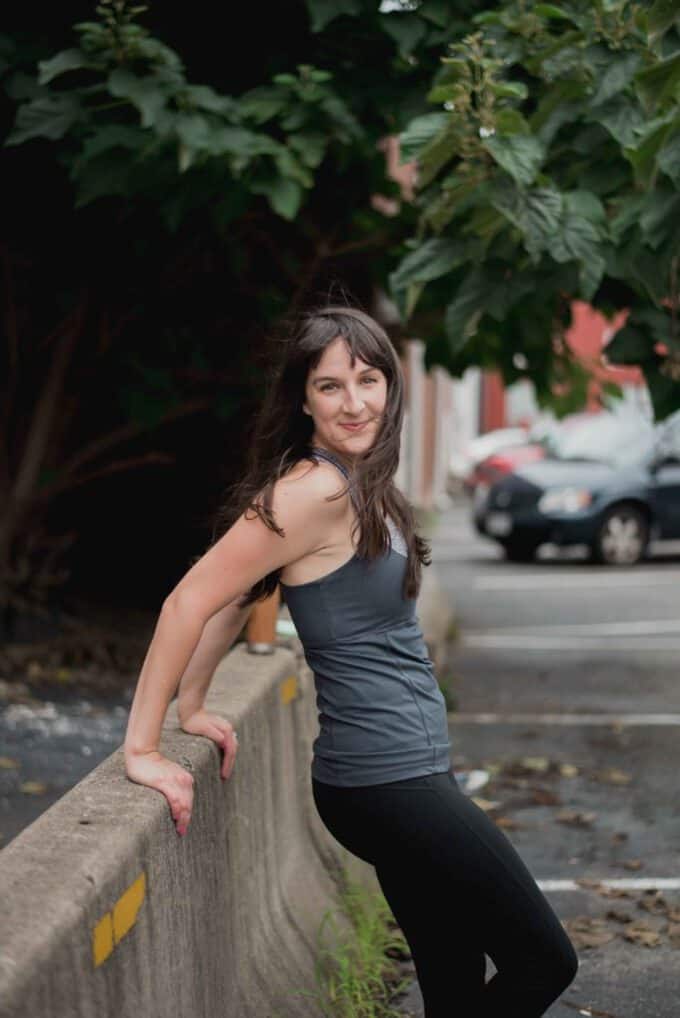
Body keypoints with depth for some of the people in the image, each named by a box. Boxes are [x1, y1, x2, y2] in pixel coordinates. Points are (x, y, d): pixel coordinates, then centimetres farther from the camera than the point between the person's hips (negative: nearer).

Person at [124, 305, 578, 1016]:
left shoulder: (361, 486, 10)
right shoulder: (318, 490, -18)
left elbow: (235, 596, 16)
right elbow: (189, 602, -21)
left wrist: (192, 708, 15)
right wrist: (142, 749, -19)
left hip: (408, 772, 9)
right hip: (387, 780, -9)